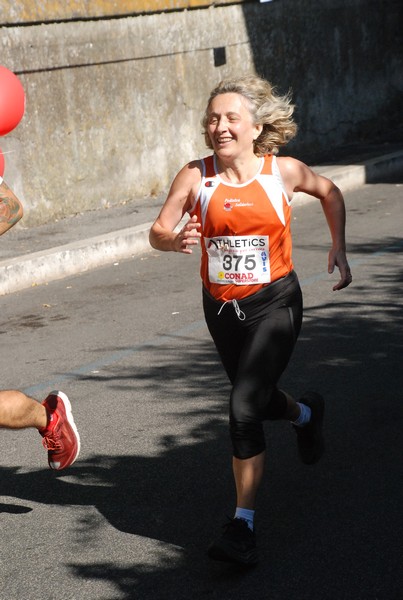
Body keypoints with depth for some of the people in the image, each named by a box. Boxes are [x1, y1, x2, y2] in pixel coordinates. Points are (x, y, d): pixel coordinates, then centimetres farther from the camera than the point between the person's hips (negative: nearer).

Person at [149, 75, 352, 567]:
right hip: (221, 306, 3)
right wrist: (176, 240, -30)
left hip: (274, 303, -3)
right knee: (259, 400, 22)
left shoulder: (283, 171, -8)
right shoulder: (195, 176, -9)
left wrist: (339, 249, 5)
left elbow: (330, 193, 12)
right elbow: (157, 232, -8)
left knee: (244, 409, -17)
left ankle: (242, 525, -7)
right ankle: (306, 413, 59)